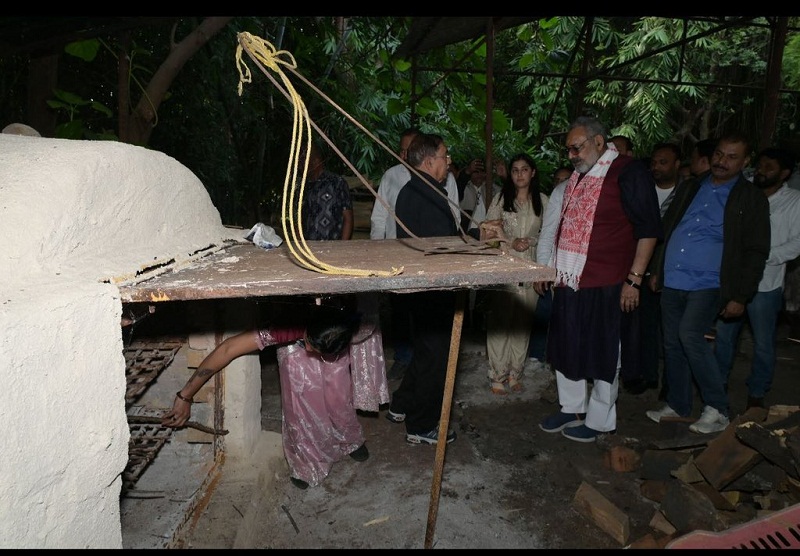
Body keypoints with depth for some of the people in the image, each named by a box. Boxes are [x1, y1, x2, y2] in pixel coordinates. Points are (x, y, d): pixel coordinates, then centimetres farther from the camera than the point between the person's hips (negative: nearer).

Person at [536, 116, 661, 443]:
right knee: (567, 347, 16)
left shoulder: (628, 172, -10)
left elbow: (648, 229, -13)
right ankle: (572, 409, 33)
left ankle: (598, 421, 22)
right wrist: (552, 269, 20)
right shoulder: (578, 176, 14)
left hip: (606, 284, -8)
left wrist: (634, 279, -17)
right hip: (569, 280, 8)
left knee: (603, 355, 6)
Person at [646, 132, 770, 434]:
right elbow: (666, 229, 19)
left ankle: (717, 409, -3)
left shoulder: (751, 199, 1)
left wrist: (740, 296, -8)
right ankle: (677, 405, 25)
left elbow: (756, 252, -2)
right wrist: (656, 270, 14)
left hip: (708, 285, -5)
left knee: (690, 336, -20)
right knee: (672, 344, 9)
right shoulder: (690, 188, 14)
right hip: (672, 283, 5)